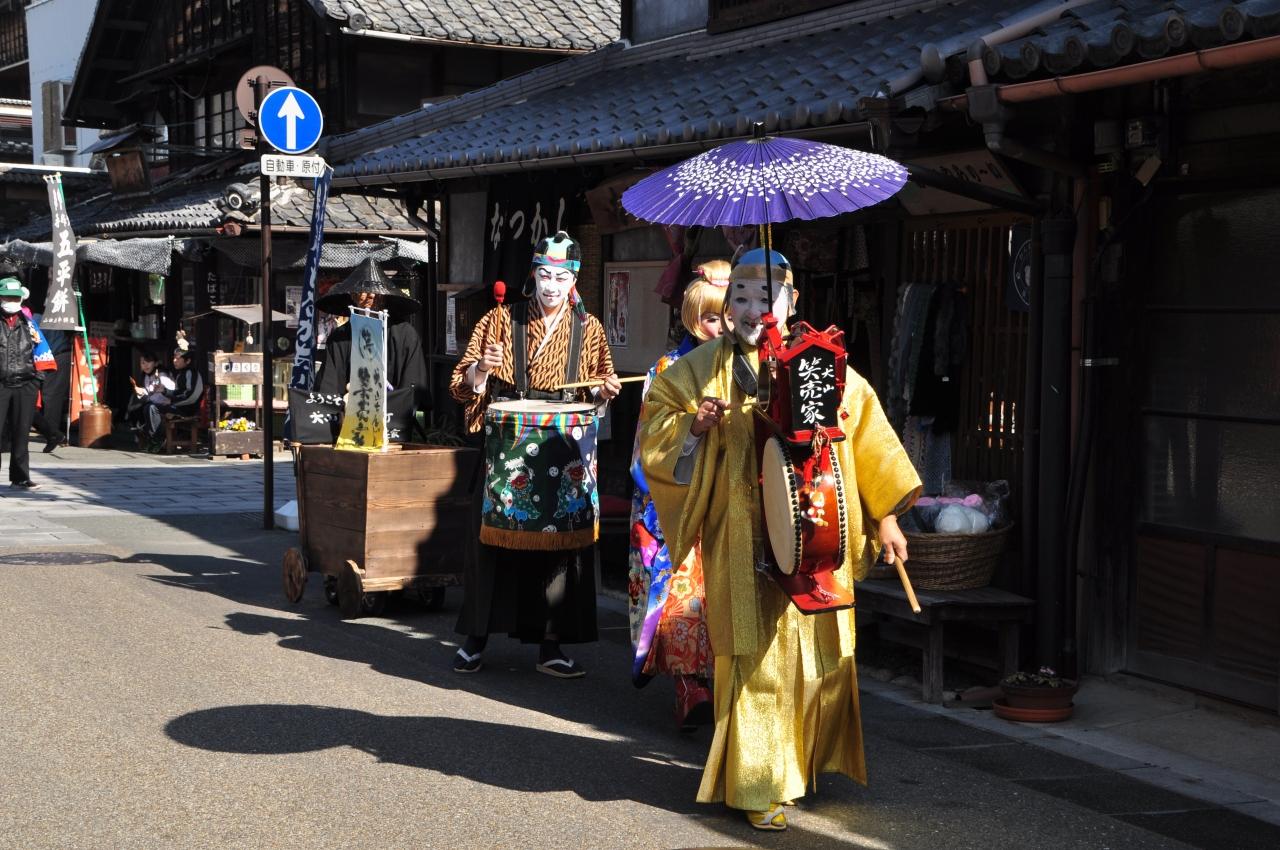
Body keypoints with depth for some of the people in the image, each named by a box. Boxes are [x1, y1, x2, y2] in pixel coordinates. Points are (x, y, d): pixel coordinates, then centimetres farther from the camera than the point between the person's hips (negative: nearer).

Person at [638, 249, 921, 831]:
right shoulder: (702, 368, 3)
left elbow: (865, 436, 12)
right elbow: (653, 430, 3)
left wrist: (884, 516, 10)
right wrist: (695, 425, -17)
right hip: (746, 542, -2)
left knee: (821, 652, 8)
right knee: (757, 659, -3)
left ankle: (807, 762, 30)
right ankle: (756, 786, 8)